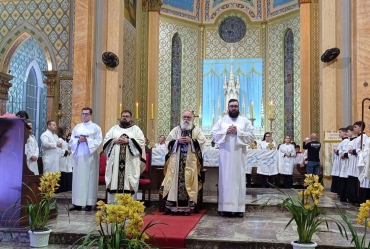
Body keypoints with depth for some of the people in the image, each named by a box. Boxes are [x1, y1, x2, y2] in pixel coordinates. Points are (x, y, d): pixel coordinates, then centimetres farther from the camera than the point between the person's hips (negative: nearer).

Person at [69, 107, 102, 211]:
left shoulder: (96, 127, 4)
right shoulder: (77, 127, 15)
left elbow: (98, 141, -5)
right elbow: (71, 140, 11)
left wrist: (87, 140, -16)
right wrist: (78, 140, -9)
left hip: (90, 156, -4)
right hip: (78, 155, 4)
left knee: (89, 178, -3)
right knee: (78, 178, 3)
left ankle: (89, 203, 0)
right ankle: (77, 203, 7)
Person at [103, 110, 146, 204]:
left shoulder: (136, 129, 10)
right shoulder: (114, 128, 17)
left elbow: (141, 141, -3)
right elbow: (106, 140, 10)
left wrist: (127, 141, -12)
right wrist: (115, 141, -9)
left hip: (130, 162, -2)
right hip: (115, 162, 2)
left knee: (129, 184, -5)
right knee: (114, 182, 0)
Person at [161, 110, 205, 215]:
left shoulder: (197, 130, 10)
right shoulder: (176, 129, 12)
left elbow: (202, 142, -2)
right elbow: (168, 142, 5)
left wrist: (191, 141, -13)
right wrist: (178, 141, -11)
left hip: (190, 162, -1)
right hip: (176, 161, 1)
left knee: (188, 182, -6)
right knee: (174, 181, -5)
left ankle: (187, 206, -1)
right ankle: (170, 205, 1)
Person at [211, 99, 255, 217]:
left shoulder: (245, 121, 7)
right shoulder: (221, 120, 10)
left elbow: (251, 136, -1)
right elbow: (213, 133, 2)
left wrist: (238, 132, -12)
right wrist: (226, 131, -11)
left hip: (239, 154, 0)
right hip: (225, 154, 1)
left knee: (238, 178, -1)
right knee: (225, 178, 0)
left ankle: (239, 207, 2)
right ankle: (224, 207, 3)